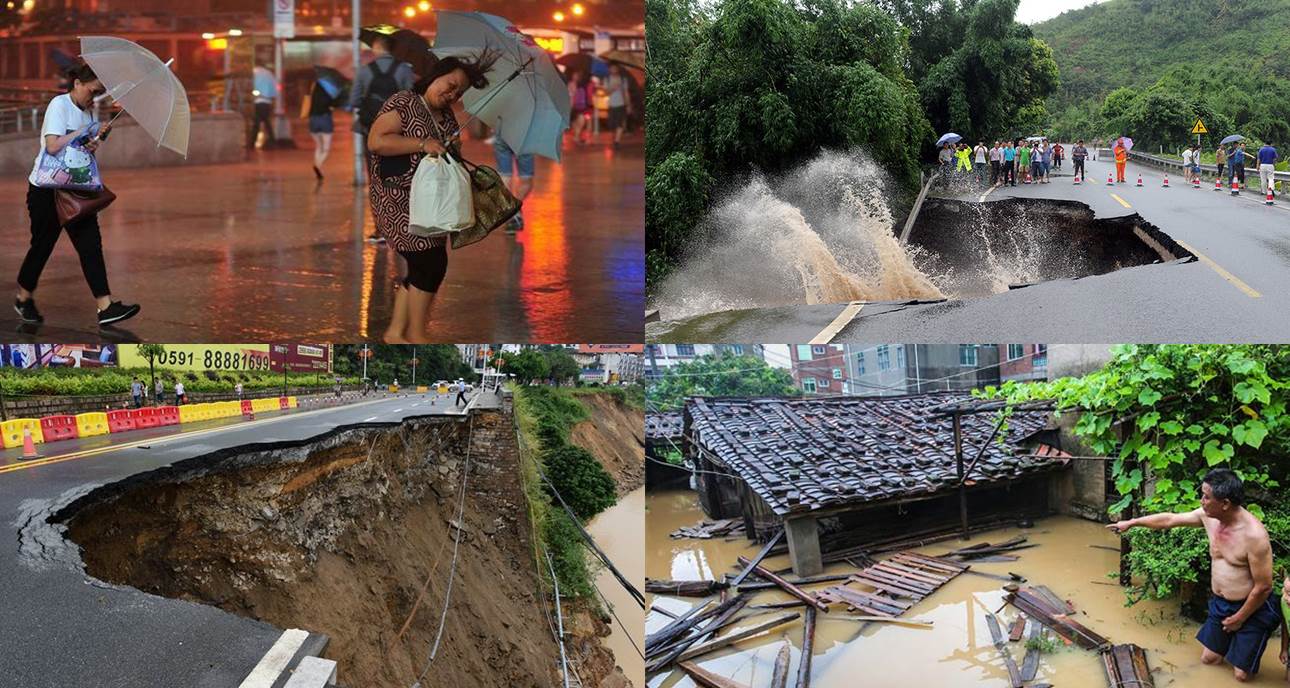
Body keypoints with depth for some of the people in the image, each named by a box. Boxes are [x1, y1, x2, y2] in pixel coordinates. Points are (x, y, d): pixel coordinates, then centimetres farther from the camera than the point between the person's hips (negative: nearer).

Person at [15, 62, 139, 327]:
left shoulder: (86, 113, 12)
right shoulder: (59, 104, -10)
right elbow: (52, 146, -19)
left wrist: (96, 141, -3)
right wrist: (85, 132, -13)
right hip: (47, 189, -7)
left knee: (91, 245, -4)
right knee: (42, 245, 5)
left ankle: (105, 306, -8)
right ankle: (23, 298, 27)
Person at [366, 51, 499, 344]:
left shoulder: (447, 118, 14)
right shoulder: (403, 103, -10)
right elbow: (375, 141, -20)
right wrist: (422, 144, -24)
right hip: (400, 199, -9)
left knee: (421, 265, 8)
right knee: (432, 262, -12)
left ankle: (396, 331, 17)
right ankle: (416, 334, 1)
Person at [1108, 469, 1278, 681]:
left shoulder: (1254, 534, -30)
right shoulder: (1208, 516, -9)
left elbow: (1263, 587, -23)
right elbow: (1169, 519, 8)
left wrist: (1239, 619, -12)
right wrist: (1132, 522, 14)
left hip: (1251, 609, -7)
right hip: (1219, 603, 7)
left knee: (1241, 674, 3)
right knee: (1208, 659, 16)